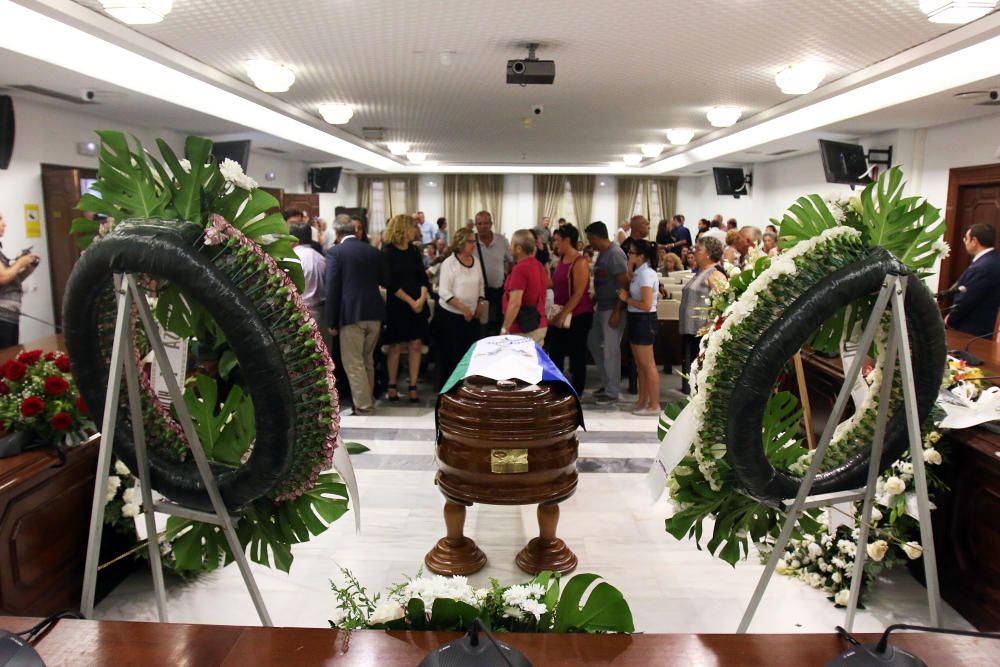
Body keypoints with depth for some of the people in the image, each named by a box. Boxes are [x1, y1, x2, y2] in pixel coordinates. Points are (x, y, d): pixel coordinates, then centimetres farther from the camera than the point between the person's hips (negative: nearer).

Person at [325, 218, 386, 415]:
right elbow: (384, 280, 18)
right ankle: (369, 400, 29)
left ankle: (363, 407, 5)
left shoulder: (335, 252, -3)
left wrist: (332, 321, -4)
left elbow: (332, 288, -8)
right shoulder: (373, 251, 10)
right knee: (367, 361, 19)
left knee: (353, 363, 3)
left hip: (352, 314, -5)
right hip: (374, 313, 5)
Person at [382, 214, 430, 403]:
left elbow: (423, 277, 7)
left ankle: (413, 388, 7)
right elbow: (390, 283, -11)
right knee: (396, 347, 1)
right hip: (397, 305, -4)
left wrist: (422, 298, -10)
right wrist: (411, 301, -14)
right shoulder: (388, 252, -5)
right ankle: (392, 386, 14)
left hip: (418, 305, 4)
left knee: (416, 345, 0)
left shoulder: (414, 251, 10)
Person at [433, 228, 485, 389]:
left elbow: (481, 286, 16)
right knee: (450, 354, 0)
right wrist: (463, 308, -21)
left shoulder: (476, 261, 6)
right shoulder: (449, 263, -12)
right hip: (450, 315, -5)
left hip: (471, 316, 5)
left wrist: (480, 305, 2)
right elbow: (444, 292, -17)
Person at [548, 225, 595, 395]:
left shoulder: (580, 263, -15)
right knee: (555, 354, 10)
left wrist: (563, 315, -19)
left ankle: (576, 395, 18)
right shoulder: (561, 260, 9)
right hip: (561, 316, 8)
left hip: (578, 316, -8)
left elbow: (578, 293, -19)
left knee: (577, 356, 5)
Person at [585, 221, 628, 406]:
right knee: (593, 343, 16)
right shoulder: (602, 253, 11)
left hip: (612, 309, -10)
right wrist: (593, 300, 12)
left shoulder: (615, 254, -17)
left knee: (610, 350, -2)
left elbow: (624, 284, -20)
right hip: (601, 307, 10)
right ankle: (607, 382, 28)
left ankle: (612, 392, 9)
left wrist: (616, 312, -21)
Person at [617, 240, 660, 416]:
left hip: (644, 320, -10)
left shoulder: (646, 274, -18)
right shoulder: (639, 272, 10)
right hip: (636, 319, 10)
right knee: (640, 364, 16)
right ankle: (642, 401, 26)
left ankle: (654, 405, 5)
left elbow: (646, 305, -23)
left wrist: (626, 299, -13)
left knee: (648, 365, -3)